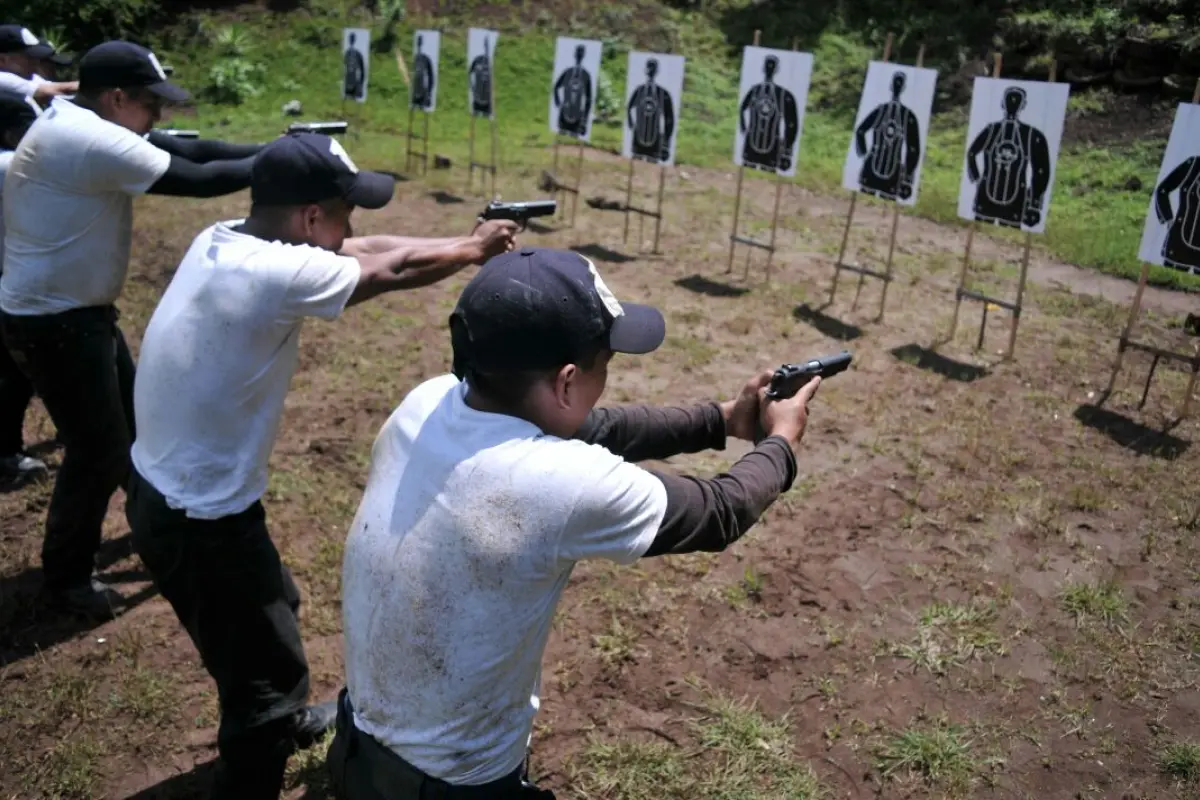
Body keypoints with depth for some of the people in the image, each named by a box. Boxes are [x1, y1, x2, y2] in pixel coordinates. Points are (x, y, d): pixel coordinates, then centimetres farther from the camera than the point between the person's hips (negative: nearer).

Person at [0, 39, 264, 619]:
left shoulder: (67, 125, 9)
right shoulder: (90, 140, -25)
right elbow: (196, 181, -24)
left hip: (78, 311, 11)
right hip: (52, 322, -11)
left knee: (132, 419, 23)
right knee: (98, 448, -1)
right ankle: (65, 579, 17)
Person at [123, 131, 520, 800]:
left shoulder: (225, 239, -3)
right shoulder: (278, 273, -29)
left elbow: (364, 251, 4)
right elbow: (394, 270, -14)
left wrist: (466, 245, 4)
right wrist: (475, 248, 3)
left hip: (169, 492, 10)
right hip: (199, 519, -10)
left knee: (274, 605, 31)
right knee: (267, 672, 6)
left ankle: (287, 719, 56)